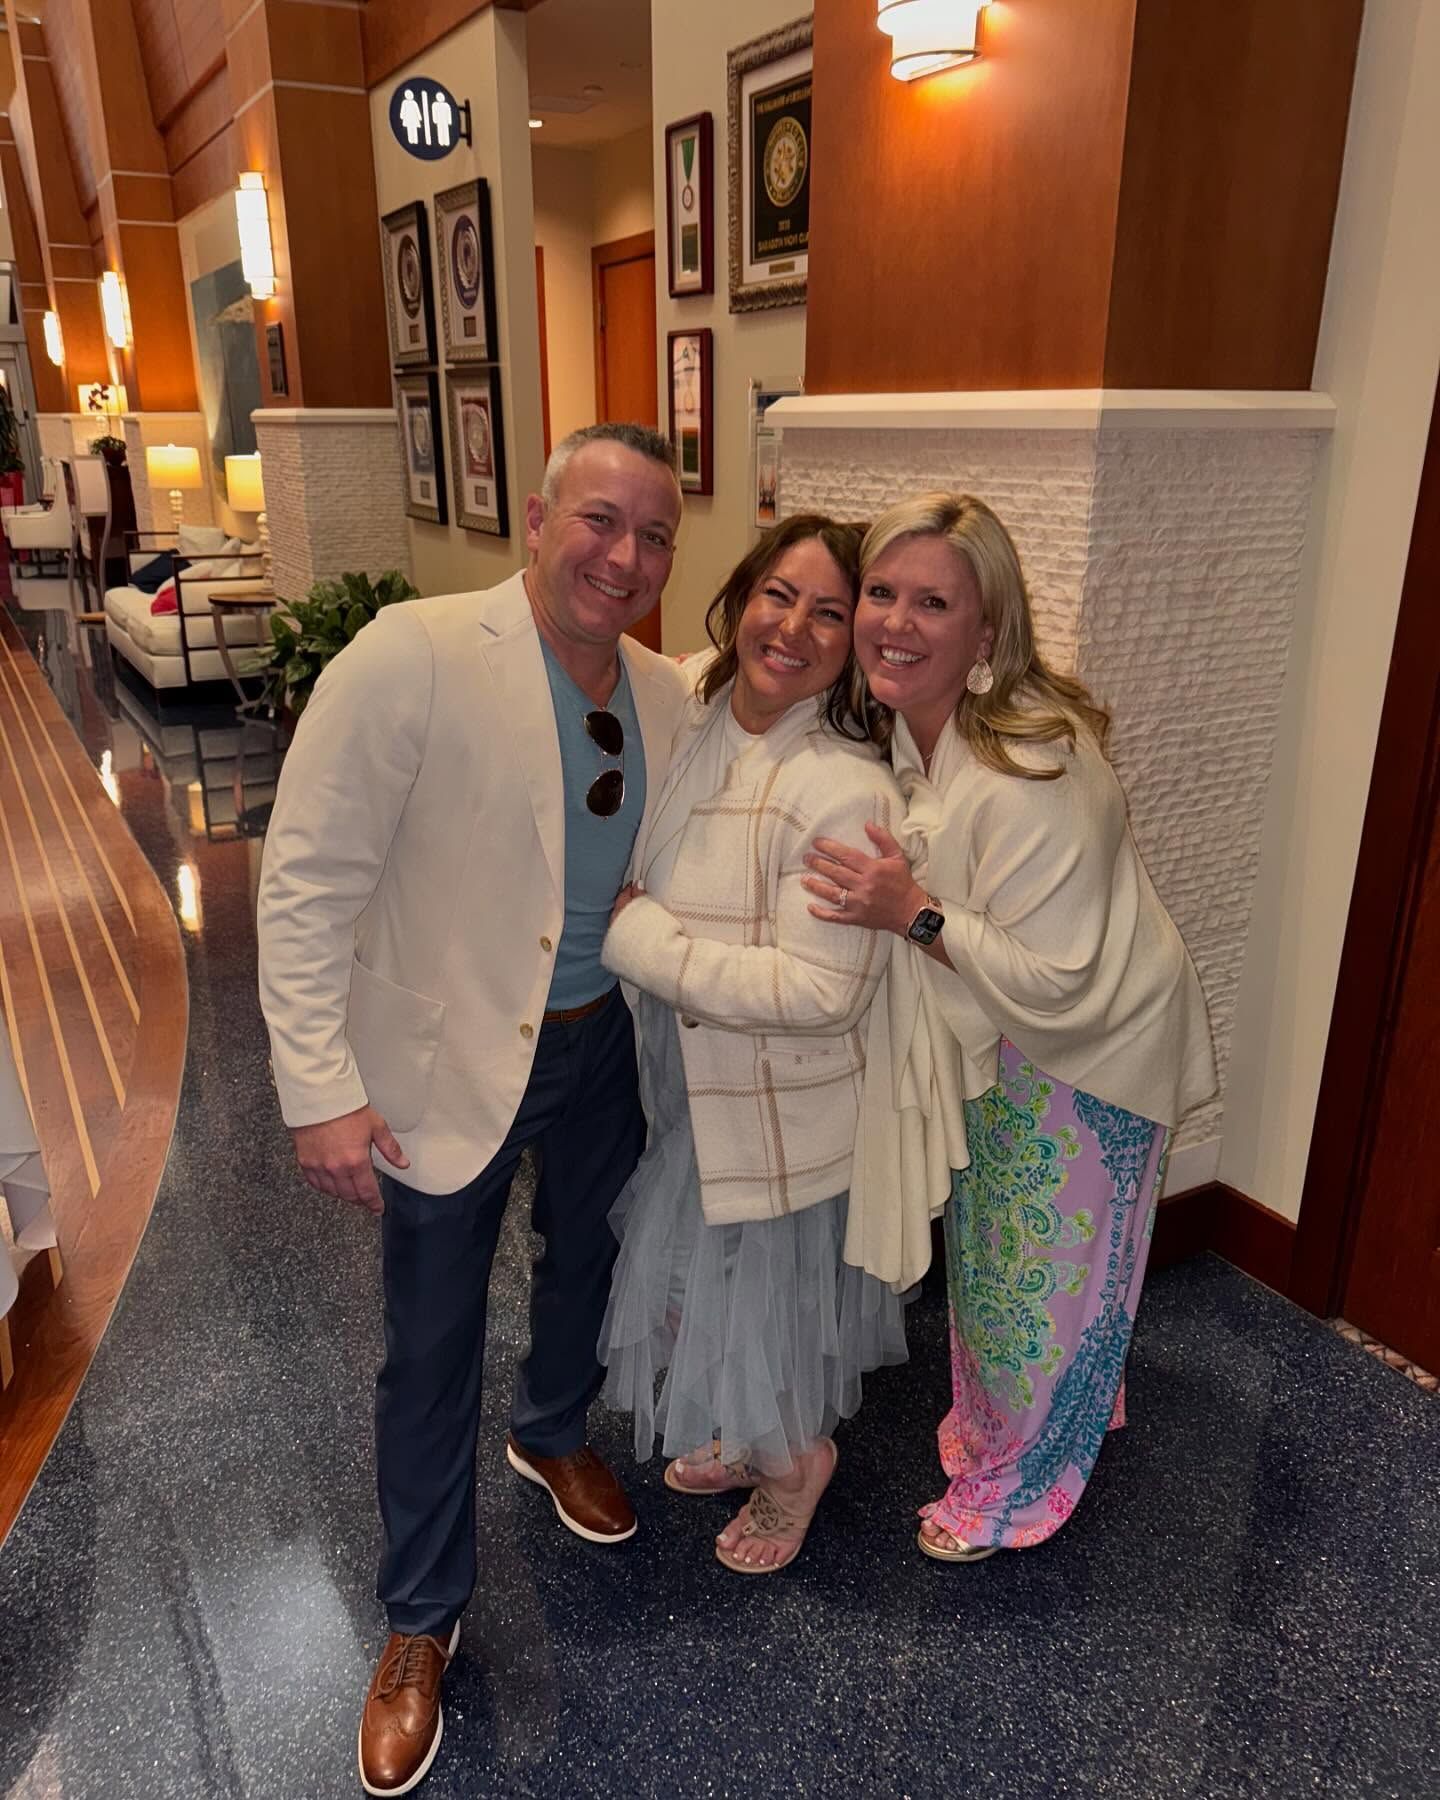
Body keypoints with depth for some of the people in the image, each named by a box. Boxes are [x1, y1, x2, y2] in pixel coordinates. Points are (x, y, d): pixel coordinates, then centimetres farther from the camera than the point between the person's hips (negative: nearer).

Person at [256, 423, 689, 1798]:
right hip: (445, 1063, -5)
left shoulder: (668, 697, -5)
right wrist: (322, 1089, -20)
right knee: (430, 1352, 11)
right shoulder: (413, 657, -22)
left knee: (587, 1260, 27)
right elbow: (307, 879, -20)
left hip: (604, 1043, 5)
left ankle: (551, 1434, 60)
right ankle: (422, 1622, 36)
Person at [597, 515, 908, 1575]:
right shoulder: (691, 711, -6)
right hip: (686, 1083, 8)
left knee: (760, 1293, 16)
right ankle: (748, 1437, 56)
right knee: (696, 1274, 27)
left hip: (778, 1105, -7)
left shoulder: (848, 791, -28)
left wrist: (638, 937, -25)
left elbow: (821, 990, -30)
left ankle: (793, 1461, 48)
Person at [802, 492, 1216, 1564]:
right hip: (994, 1037, 8)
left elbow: (1054, 981, -30)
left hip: (1088, 1045, -8)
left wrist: (913, 913, -35)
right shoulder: (901, 729, -9)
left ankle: (1015, 1489, 40)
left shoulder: (1032, 774, -35)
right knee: (987, 1250, 26)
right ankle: (1024, 1417, 54)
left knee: (1047, 1277, 13)